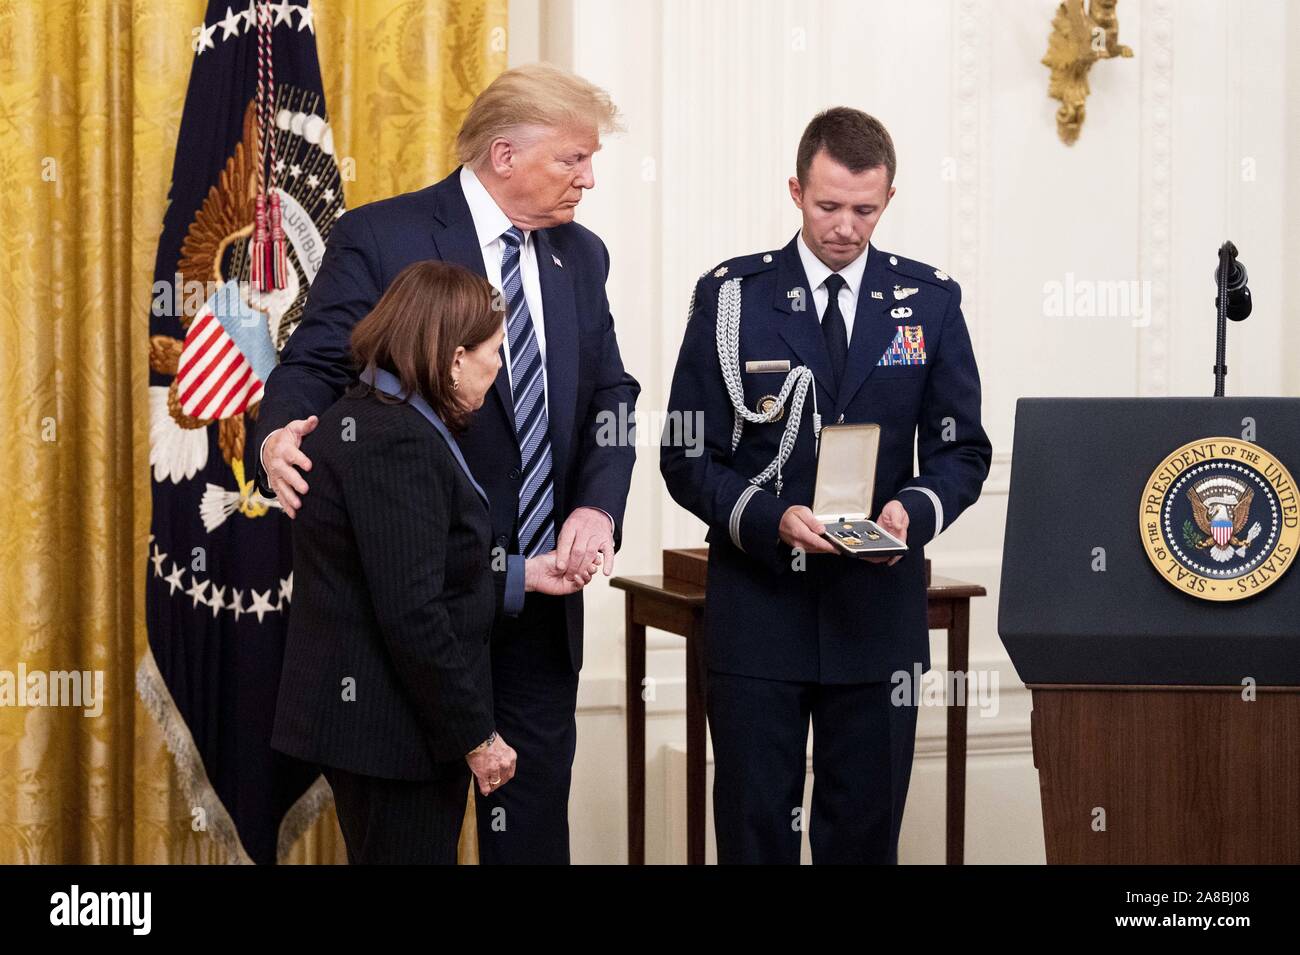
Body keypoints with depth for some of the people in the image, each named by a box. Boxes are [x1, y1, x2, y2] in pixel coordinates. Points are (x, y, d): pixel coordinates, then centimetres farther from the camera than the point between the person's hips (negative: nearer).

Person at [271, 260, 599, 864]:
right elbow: (412, 616, -24)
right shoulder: (399, 442, -21)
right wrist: (477, 736, -17)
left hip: (355, 716, 10)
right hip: (393, 728, -10)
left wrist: (523, 576, 15)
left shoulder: (357, 421, 11)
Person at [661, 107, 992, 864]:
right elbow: (687, 455, -1)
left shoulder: (930, 302, 4)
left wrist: (914, 510, -15)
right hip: (758, 609, -1)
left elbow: (964, 450, 6)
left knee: (865, 830, 9)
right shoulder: (731, 296, 0)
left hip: (880, 612, 1)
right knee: (756, 827, 6)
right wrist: (770, 519, -18)